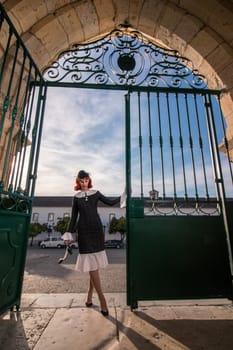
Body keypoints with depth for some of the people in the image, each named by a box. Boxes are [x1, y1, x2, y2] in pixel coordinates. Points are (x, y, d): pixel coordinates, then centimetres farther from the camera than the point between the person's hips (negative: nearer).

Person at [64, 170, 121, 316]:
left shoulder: (95, 193, 9)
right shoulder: (76, 197, 10)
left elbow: (110, 202, 4)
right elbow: (74, 216, 11)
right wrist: (69, 233, 8)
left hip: (96, 229, 1)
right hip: (83, 231, -1)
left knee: (95, 263, 5)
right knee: (91, 264, -5)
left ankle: (90, 294, 24)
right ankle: (102, 299, 0)